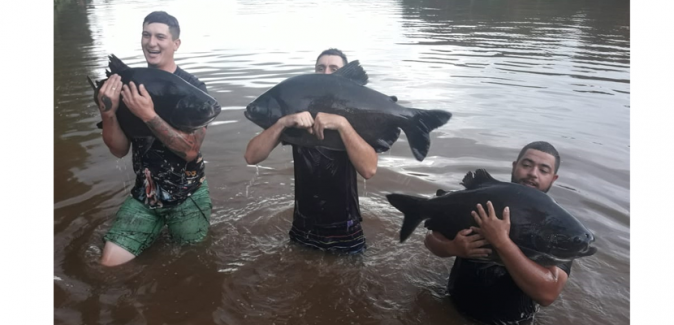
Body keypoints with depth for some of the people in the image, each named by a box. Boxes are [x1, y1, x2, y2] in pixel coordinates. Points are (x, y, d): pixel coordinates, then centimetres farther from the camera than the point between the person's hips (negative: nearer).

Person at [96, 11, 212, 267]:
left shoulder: (193, 88, -13)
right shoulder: (130, 85, -1)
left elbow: (191, 149, -21)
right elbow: (119, 150, -1)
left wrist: (148, 115, -30)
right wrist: (108, 113, -19)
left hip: (188, 195, -3)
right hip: (144, 193, 3)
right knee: (109, 263, -4)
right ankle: (160, 225, 20)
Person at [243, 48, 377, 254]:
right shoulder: (295, 110, -3)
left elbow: (369, 169, -25)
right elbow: (251, 157, -14)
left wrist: (342, 124, -35)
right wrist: (283, 122, -28)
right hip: (303, 228, 2)